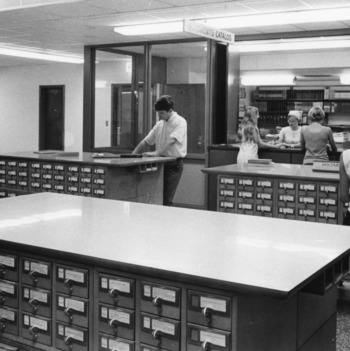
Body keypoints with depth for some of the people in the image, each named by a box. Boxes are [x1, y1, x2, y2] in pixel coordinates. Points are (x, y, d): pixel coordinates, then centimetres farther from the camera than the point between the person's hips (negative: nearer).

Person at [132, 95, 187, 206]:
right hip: (160, 162, 6)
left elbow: (172, 140, -22)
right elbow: (146, 141, 17)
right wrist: (133, 155, 7)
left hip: (174, 163, -6)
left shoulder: (180, 122, -7)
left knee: (166, 199, -11)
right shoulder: (159, 124, 14)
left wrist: (156, 152, -31)